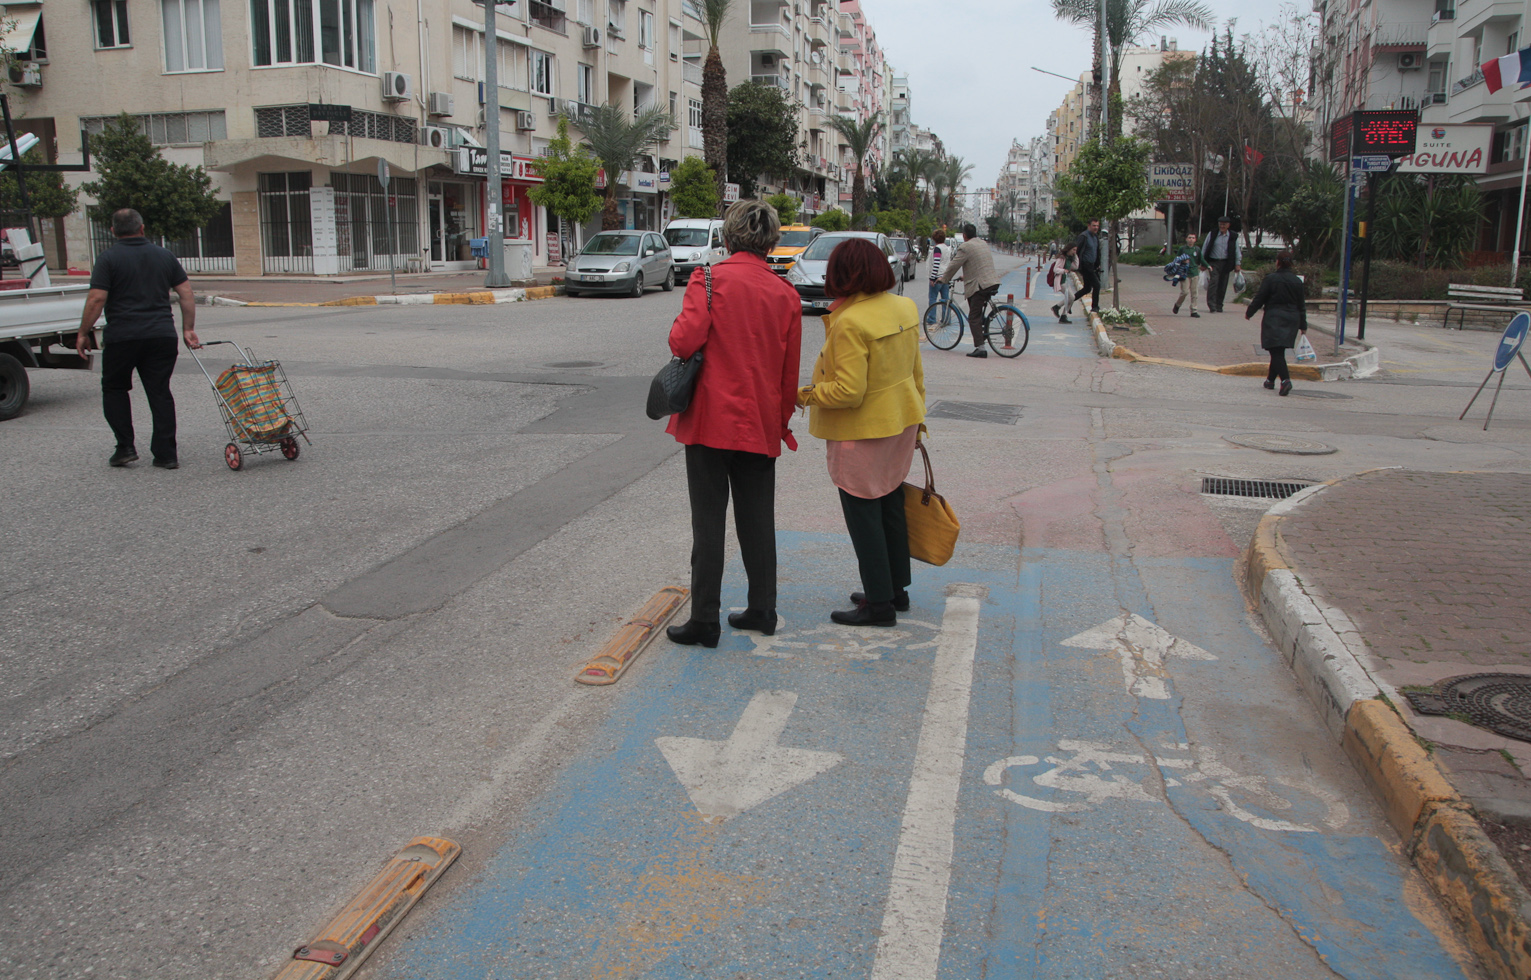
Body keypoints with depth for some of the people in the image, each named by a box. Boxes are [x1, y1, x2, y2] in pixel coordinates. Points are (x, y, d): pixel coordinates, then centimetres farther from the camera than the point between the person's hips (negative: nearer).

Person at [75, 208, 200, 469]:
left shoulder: (109, 258, -2)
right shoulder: (164, 256, 10)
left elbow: (96, 299, -9)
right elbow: (186, 294, 9)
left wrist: (83, 332, 0)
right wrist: (188, 329, 13)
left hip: (122, 337, -3)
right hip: (162, 336, 3)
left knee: (114, 388, 15)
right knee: (160, 392, 6)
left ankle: (125, 447, 8)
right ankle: (166, 454, 2)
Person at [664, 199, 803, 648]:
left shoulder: (710, 279, -9)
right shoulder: (785, 293, 4)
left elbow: (684, 340, -20)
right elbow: (790, 370, 8)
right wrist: (782, 420, 20)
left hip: (711, 419, -4)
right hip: (761, 425, 4)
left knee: (708, 522, 2)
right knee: (757, 520, 14)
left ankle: (705, 620, 6)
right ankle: (762, 611, 23)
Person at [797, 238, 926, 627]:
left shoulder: (850, 322, -23)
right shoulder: (903, 307, 3)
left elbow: (849, 391, -26)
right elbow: (915, 371, 11)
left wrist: (806, 394, -12)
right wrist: (915, 418, 21)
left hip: (861, 433, -9)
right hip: (900, 424, 9)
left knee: (863, 515, 2)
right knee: (891, 506, 19)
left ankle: (879, 604, 9)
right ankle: (896, 589, 31)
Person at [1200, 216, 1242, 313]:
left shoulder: (1233, 237, 5)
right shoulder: (1212, 235, 2)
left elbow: (1237, 251, 11)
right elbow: (1204, 248, 7)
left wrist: (1238, 264, 7)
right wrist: (1203, 262, 4)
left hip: (1225, 264, 2)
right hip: (1213, 262, -2)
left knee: (1222, 285, 4)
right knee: (1213, 282, -15)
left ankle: (1219, 306, 14)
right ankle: (1212, 306, -17)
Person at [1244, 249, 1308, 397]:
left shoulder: (1270, 279, -9)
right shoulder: (1297, 281, 5)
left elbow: (1259, 299, -4)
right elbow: (1302, 306, 9)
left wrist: (1249, 313, 12)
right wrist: (1303, 326, 16)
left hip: (1274, 320, -5)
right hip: (1292, 320, 5)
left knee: (1276, 351, -10)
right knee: (1278, 351, 17)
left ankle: (1285, 379, -28)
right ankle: (1271, 379, 29)